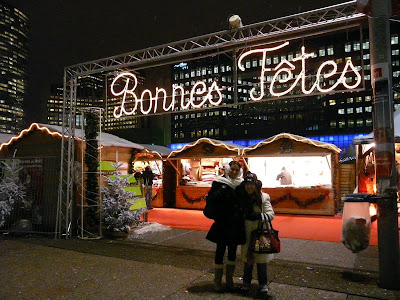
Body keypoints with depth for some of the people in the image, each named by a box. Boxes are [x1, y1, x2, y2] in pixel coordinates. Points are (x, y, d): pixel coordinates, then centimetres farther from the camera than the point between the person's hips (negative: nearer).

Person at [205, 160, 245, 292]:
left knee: (232, 251, 12)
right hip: (222, 223, -4)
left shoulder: (241, 184, 7)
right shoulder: (219, 183, -4)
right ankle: (217, 281, 16)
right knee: (220, 250, 3)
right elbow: (210, 199, -11)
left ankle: (229, 279, 25)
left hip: (236, 224, 4)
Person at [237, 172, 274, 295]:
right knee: (247, 258, 10)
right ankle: (246, 282, 26)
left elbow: (271, 214, -10)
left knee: (261, 259, 5)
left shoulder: (264, 197, -6)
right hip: (246, 232, 2)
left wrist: (259, 216, -23)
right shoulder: (242, 198, 3)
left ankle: (263, 284, 20)